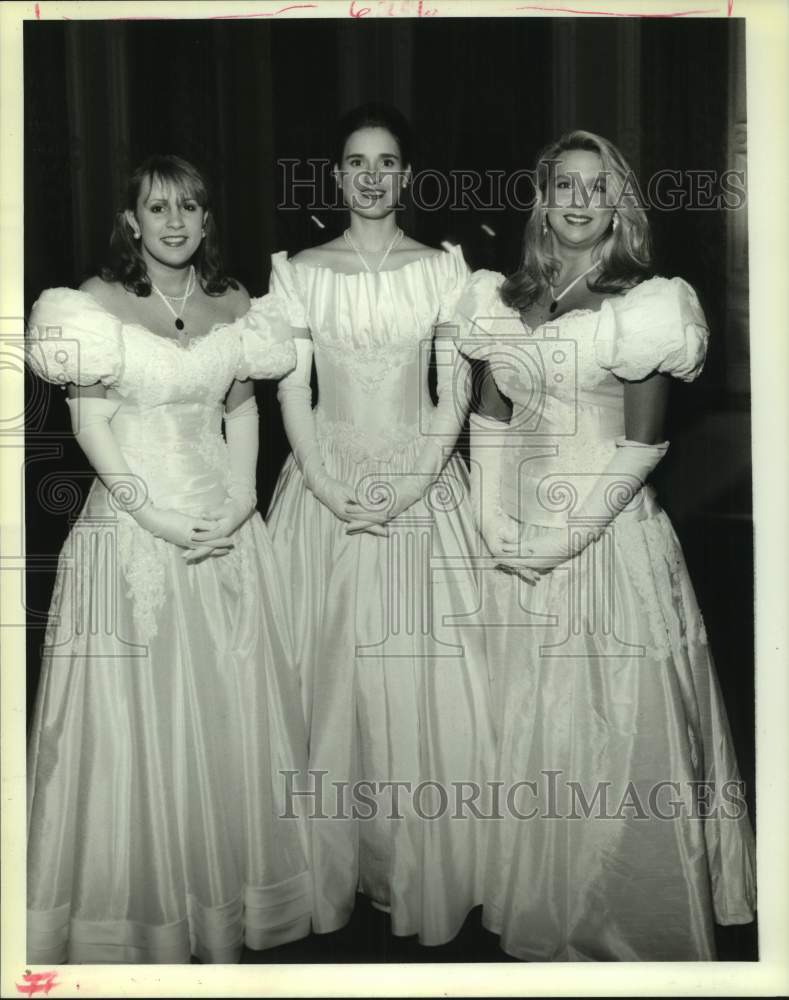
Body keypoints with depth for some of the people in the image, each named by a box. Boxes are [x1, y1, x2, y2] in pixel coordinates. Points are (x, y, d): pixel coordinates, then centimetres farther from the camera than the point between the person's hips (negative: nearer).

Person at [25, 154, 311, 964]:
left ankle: (222, 906, 27)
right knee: (134, 724, 3)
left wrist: (241, 500, -6)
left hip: (224, 527, 4)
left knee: (224, 712, 9)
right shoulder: (95, 301, -3)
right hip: (131, 524, -3)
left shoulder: (234, 304, 8)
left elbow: (243, 410, 10)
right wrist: (155, 514, -15)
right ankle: (136, 915, 21)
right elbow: (90, 424, -7)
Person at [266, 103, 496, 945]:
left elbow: (456, 391, -1)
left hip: (421, 484, 0)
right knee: (328, 670, 3)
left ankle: (420, 872, 17)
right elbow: (291, 392, 0)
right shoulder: (300, 272, 5)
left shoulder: (442, 269, 4)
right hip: (325, 483, 1)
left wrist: (409, 489, -12)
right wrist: (330, 491, -12)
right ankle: (331, 870, 20)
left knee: (423, 676, 0)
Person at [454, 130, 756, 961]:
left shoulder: (643, 303, -5)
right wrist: (494, 517, -3)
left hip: (609, 537, -4)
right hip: (516, 542, 5)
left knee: (618, 731, 1)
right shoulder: (507, 298, 10)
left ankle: (626, 924, 22)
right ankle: (534, 911, 32)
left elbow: (640, 445, -10)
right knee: (522, 728, 12)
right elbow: (490, 418, 10)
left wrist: (563, 534, -14)